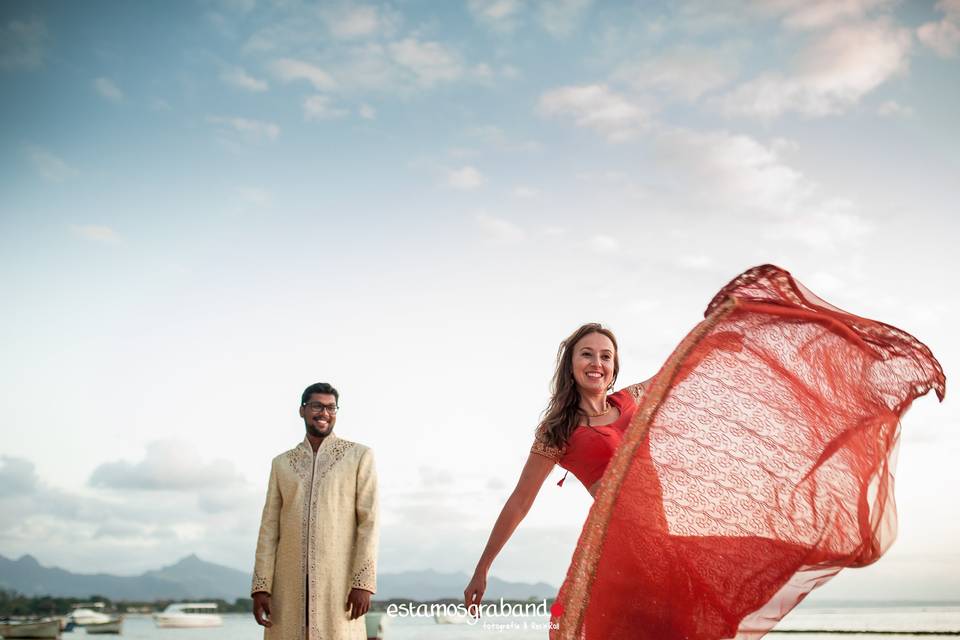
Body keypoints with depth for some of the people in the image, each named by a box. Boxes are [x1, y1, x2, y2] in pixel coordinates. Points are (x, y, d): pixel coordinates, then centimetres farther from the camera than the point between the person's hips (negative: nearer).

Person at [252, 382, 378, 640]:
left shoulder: (359, 455, 4)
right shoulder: (282, 463, 14)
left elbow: (368, 521, -4)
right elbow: (270, 528, 8)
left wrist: (363, 583, -14)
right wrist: (261, 587, -2)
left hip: (337, 581, -3)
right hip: (291, 582, 3)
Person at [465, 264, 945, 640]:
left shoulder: (630, 401, 12)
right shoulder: (558, 432, -1)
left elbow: (682, 368, 25)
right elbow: (518, 503, 0)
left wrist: (719, 314, 25)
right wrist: (481, 571, -1)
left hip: (658, 535, 5)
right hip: (617, 539, -5)